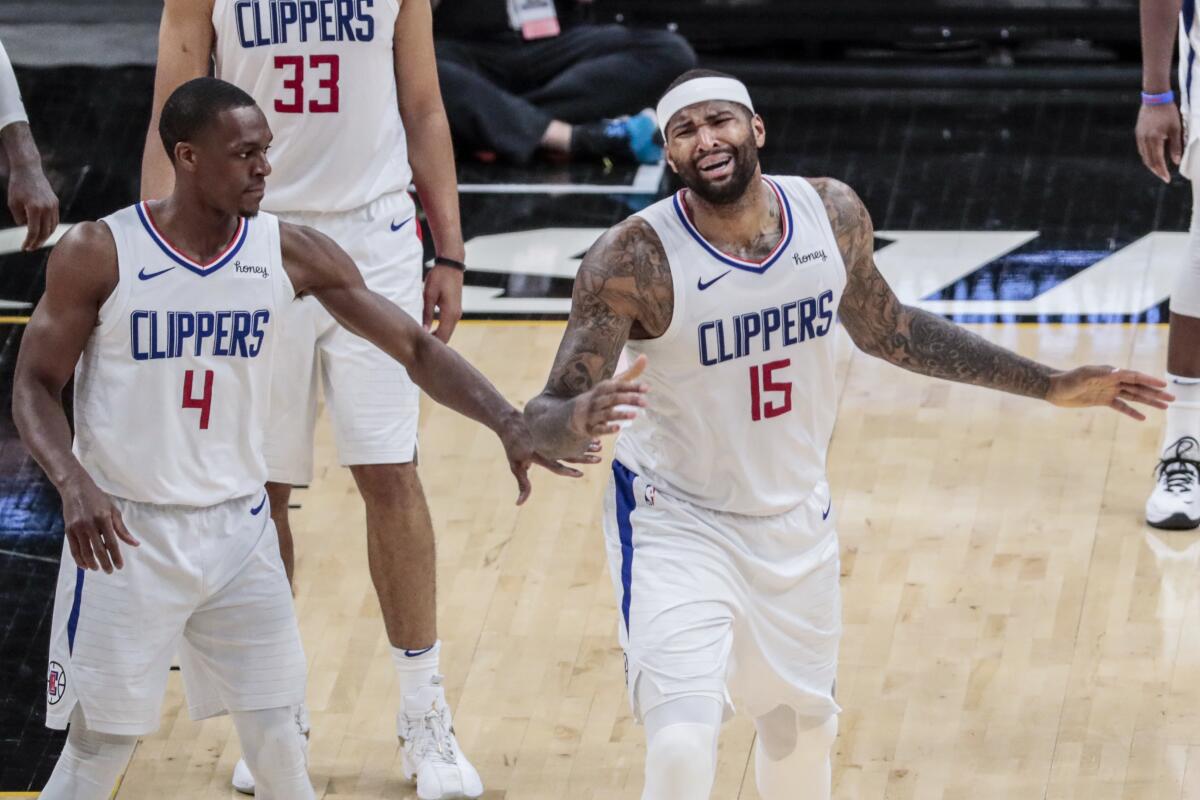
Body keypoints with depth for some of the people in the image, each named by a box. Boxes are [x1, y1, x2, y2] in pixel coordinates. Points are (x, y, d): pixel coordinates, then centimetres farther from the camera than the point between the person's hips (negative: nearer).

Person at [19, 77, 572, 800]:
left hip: (239, 529, 3)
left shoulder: (291, 254, -4)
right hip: (124, 536, -3)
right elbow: (36, 387, -5)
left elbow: (416, 347, -2)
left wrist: (509, 425, -16)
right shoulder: (99, 254, -12)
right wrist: (74, 484, -24)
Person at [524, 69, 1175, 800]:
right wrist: (581, 418, -50)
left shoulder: (833, 214, -10)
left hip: (795, 518, 5)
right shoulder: (635, 260, -25)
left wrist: (1049, 385, 10)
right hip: (678, 523, -5)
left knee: (803, 726, 21)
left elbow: (887, 330, 9)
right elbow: (546, 421, -24)